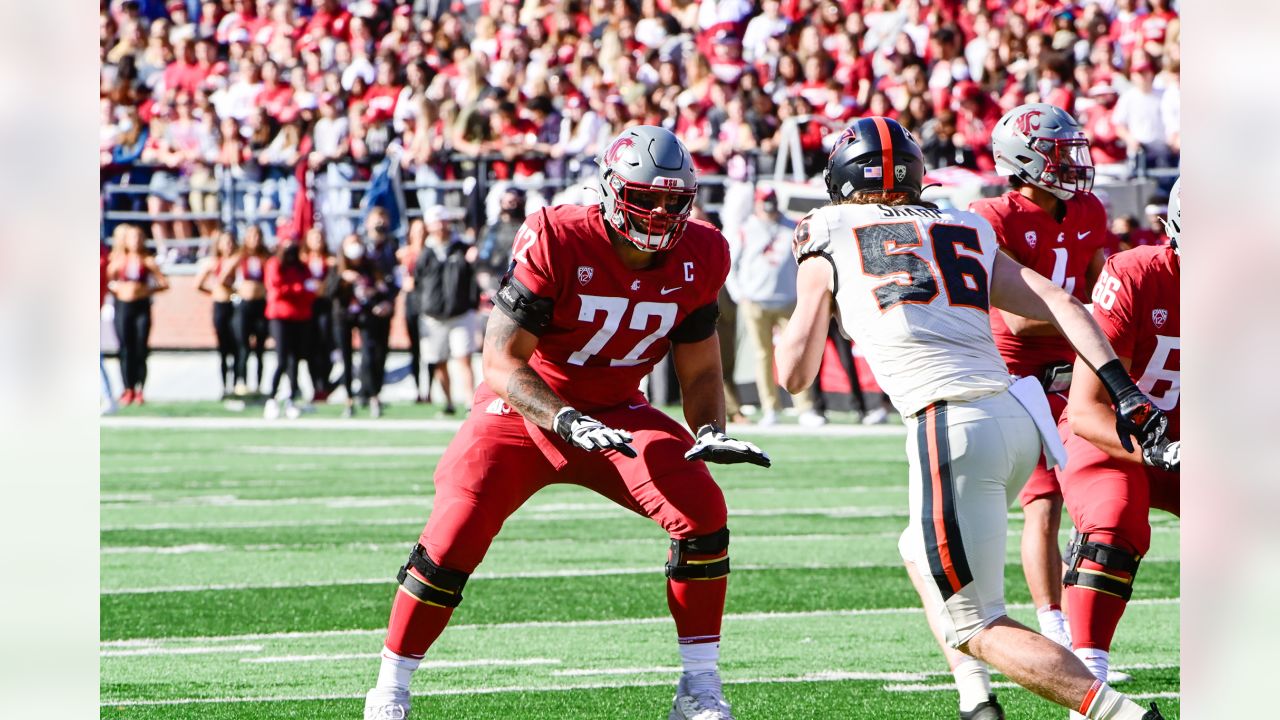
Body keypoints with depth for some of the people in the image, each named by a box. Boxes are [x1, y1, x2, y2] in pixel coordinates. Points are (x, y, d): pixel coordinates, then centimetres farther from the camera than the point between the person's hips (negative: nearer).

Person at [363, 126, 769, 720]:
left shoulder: (697, 259, -8)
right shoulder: (557, 242, -23)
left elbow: (700, 370, 4)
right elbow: (501, 359, -22)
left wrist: (711, 431, -17)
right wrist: (568, 422, -35)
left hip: (615, 413, 4)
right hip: (526, 406, -3)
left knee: (701, 508, -19)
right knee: (455, 532, -19)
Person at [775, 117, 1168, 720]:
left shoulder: (827, 241, 10)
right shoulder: (965, 235, 21)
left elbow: (794, 374, 12)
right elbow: (1058, 304, 9)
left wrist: (813, 291, 29)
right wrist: (1123, 390, 6)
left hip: (951, 428, -6)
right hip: (1016, 417, 6)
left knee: (976, 629, 1)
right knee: (922, 552, 31)